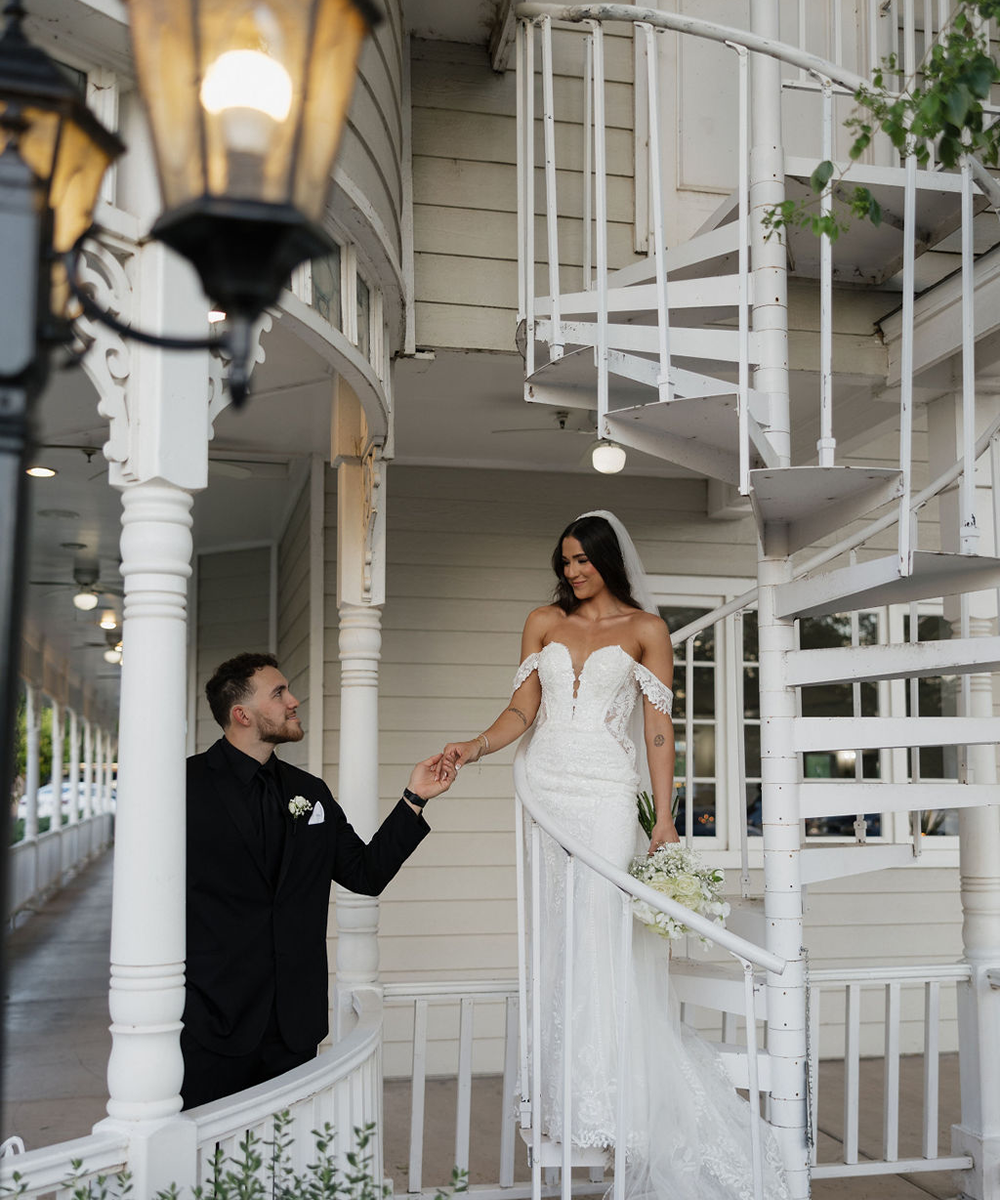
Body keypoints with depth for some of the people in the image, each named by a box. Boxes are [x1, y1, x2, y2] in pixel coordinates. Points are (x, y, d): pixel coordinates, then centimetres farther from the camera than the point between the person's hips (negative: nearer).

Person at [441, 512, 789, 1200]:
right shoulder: (544, 622, 14)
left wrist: (665, 818, -5)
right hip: (543, 791, 3)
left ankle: (604, 1106, -2)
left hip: (606, 795, -3)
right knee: (552, 939, 3)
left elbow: (658, 726, 1)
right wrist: (477, 747, -13)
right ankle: (555, 1095, 11)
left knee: (599, 936, -9)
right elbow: (522, 709, 6)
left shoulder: (646, 628, 6)